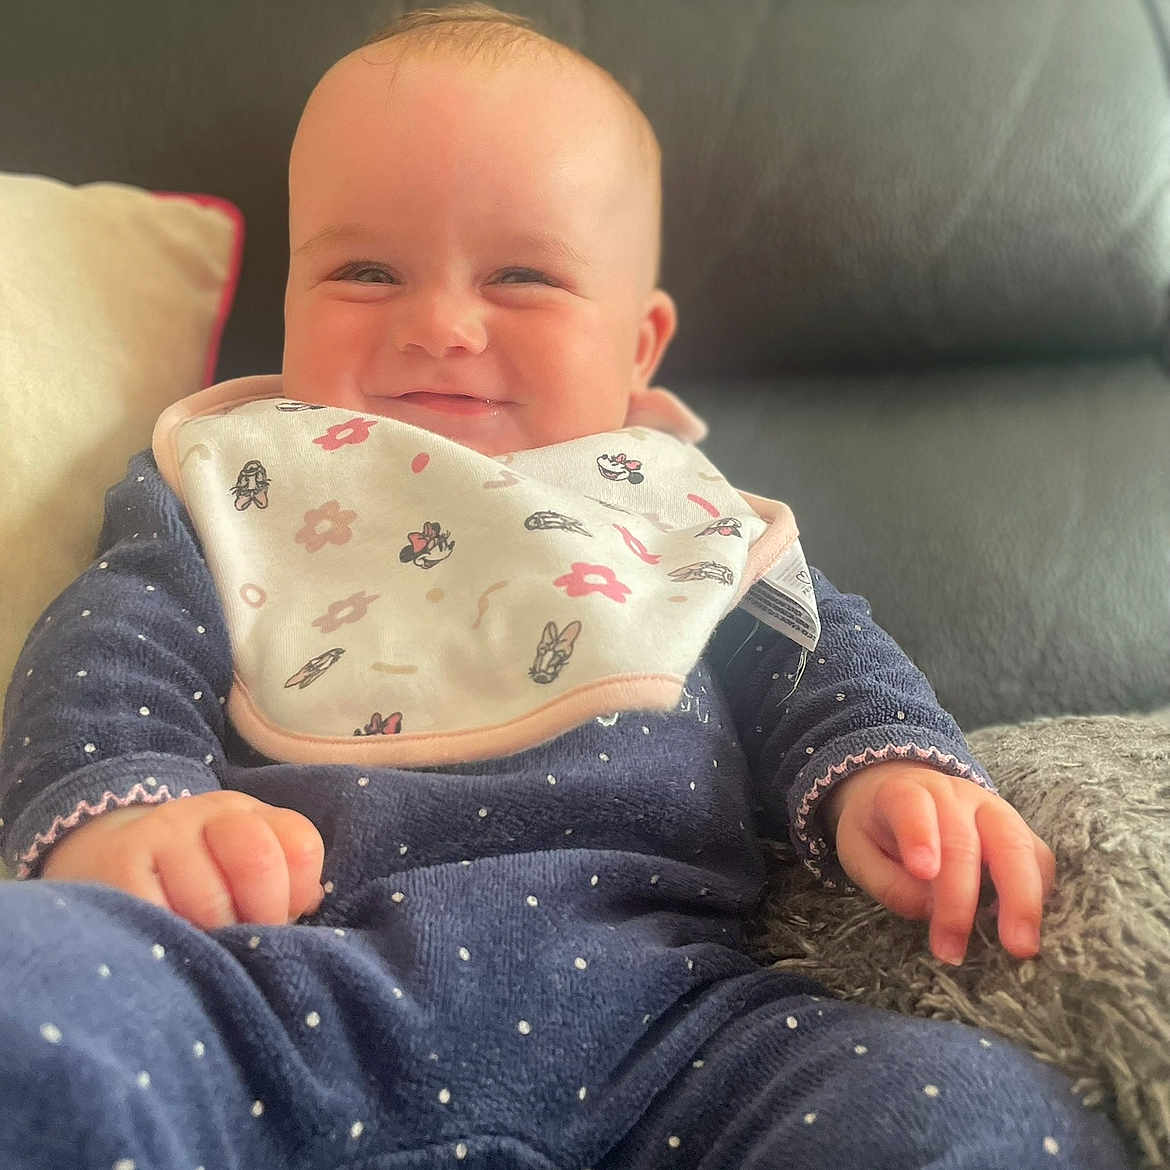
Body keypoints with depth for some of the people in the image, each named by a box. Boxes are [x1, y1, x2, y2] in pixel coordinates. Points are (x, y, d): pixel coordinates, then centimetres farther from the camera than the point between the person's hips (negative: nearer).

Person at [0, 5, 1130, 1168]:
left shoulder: (683, 504, 24)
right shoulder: (233, 475, 20)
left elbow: (821, 653, 20)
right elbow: (109, 653, 9)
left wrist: (884, 770, -4)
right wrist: (114, 808, -15)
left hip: (647, 997, 2)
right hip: (275, 985, 0)